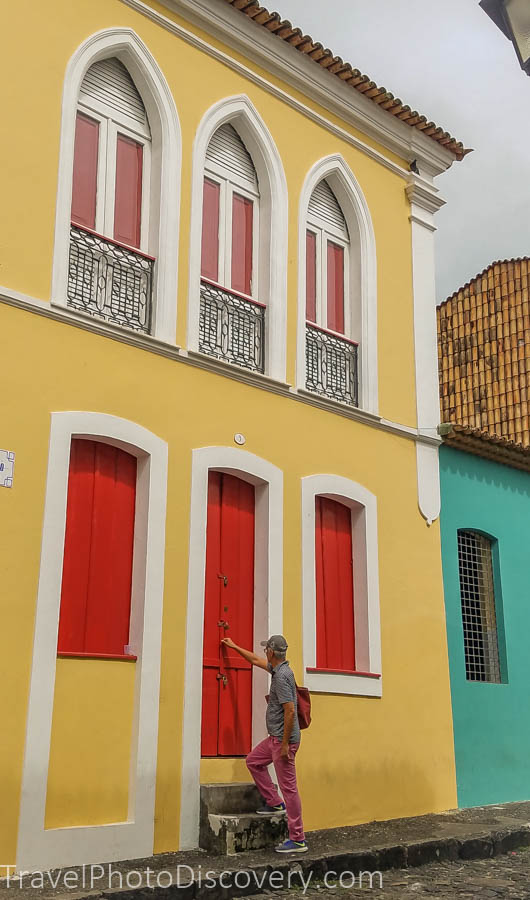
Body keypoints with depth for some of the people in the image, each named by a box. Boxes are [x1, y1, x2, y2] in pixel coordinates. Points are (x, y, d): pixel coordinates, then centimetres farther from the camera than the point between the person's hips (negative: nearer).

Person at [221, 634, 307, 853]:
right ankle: (275, 803, 23)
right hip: (275, 737, 10)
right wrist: (234, 647, 37)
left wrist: (285, 744, -22)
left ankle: (298, 840, -2)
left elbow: (290, 711, -26)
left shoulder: (281, 676, -21)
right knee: (253, 761, 23)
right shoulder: (278, 668, 9)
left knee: (288, 786, -7)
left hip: (283, 739, -10)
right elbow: (256, 660, 28)